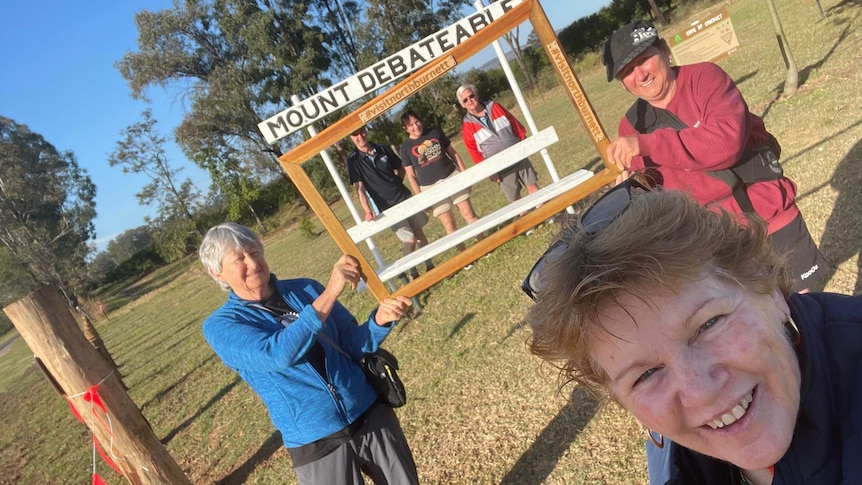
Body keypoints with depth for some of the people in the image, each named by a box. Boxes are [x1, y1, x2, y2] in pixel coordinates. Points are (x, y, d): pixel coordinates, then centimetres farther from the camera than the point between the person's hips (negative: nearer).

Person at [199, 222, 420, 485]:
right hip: (317, 445, -3)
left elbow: (353, 345, 3)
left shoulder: (305, 289, 0)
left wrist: (379, 319, -17)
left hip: (371, 416, 3)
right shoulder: (220, 326, -9)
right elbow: (279, 354, -27)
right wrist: (330, 292, -31)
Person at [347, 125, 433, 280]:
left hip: (406, 197, 5)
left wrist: (396, 186, 4)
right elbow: (359, 188, -18)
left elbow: (401, 168, 16)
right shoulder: (353, 160, -10)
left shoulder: (383, 149, 3)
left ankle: (430, 267, 27)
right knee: (410, 240, -7)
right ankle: (413, 274, 14)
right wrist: (367, 211, -29)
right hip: (388, 207, -4)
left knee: (419, 232, 11)